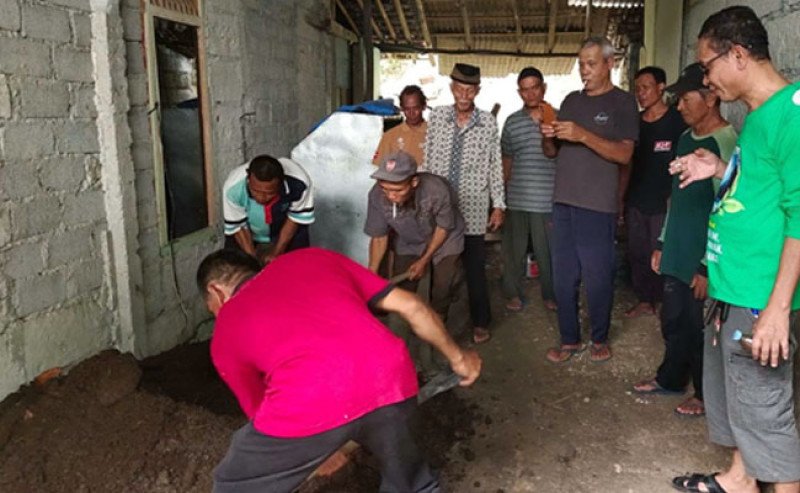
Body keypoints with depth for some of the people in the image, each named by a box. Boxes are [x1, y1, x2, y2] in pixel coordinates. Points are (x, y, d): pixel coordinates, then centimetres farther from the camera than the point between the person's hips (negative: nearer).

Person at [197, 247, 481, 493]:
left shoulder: (225, 332, 25)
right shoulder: (315, 258, 29)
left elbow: (261, 413, 32)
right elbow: (410, 306, 25)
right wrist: (456, 357, 39)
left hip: (311, 404, -3)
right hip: (388, 378, 4)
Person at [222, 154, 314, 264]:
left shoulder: (298, 182, -37)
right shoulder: (233, 187, -36)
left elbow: (296, 218, -19)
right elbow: (237, 227, -20)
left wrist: (276, 253, -18)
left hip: (286, 228, 0)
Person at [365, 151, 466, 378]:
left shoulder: (438, 190, -39)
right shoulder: (377, 196, -32)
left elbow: (444, 228, -18)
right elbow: (379, 237, -16)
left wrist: (425, 260, -13)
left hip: (445, 242, -2)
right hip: (408, 245, 2)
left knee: (440, 300, -3)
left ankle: (430, 350, 18)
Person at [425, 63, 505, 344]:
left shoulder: (488, 123, -2)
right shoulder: (437, 116, 2)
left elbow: (495, 166, 2)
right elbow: (428, 160, 6)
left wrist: (499, 205, 1)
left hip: (473, 208, -1)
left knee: (475, 268, 5)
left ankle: (480, 323, 21)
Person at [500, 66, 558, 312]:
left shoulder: (555, 117, 0)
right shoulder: (512, 121, 10)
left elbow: (551, 152, -12)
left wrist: (543, 124, -25)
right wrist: (504, 189, 15)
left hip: (546, 199, -3)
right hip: (516, 199, 3)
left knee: (548, 251, 4)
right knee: (514, 249, 9)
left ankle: (550, 294, 22)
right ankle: (514, 293, 23)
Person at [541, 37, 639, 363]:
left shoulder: (622, 102, -1)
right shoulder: (572, 100, 16)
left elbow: (624, 154, -12)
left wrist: (583, 135, -22)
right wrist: (549, 136, -3)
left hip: (598, 205, -5)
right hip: (564, 201, 5)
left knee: (597, 276, 2)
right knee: (563, 276, 8)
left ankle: (600, 339, 20)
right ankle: (569, 340, 21)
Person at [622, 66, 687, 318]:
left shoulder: (677, 120, -5)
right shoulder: (635, 122, 11)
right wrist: (621, 197, 12)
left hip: (663, 203, -5)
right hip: (635, 202, 6)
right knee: (637, 253, 10)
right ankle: (644, 300, 22)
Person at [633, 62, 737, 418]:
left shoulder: (725, 143, -16)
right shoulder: (686, 138, 10)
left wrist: (709, 266, -17)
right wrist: (662, 243, 18)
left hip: (703, 260, -7)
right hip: (677, 254, 8)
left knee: (701, 329, 6)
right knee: (673, 321, 18)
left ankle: (708, 395, 25)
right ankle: (671, 379, 36)